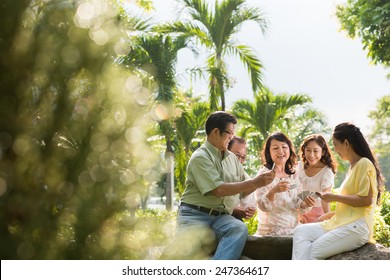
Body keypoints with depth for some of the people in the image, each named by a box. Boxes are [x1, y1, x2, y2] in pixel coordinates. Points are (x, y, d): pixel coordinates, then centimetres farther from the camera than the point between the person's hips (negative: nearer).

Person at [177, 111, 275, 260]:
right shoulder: (200, 157, -7)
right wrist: (254, 182, -13)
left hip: (221, 216, 5)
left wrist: (260, 181, 0)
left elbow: (243, 190, 21)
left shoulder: (231, 158, 16)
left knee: (240, 229, -29)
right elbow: (218, 190, -16)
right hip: (195, 214, -5)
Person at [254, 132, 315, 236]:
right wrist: (273, 191, -34)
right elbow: (262, 206, -15)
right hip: (271, 232, -6)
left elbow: (297, 204, 14)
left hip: (292, 230, 6)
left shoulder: (293, 175, 12)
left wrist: (305, 203, -8)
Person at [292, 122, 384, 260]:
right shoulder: (353, 166, 23)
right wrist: (330, 214, 14)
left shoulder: (364, 164, -6)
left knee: (313, 252, -19)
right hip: (341, 222, 9)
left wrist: (334, 197, -9)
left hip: (357, 226, -9)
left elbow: (366, 200, -16)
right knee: (300, 231, -9)